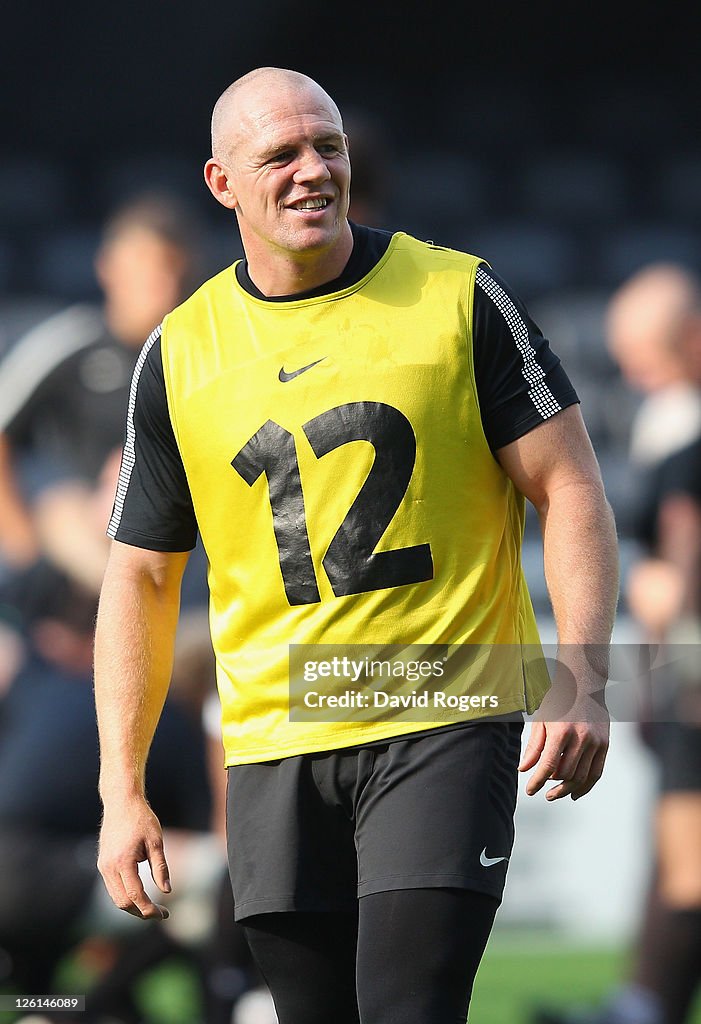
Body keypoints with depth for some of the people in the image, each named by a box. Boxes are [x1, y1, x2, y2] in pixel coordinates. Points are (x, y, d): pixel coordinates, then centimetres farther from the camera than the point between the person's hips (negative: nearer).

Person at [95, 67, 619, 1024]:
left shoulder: (460, 297, 1)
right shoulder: (179, 354, 7)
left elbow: (569, 488, 1)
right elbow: (142, 574, 12)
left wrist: (580, 681, -13)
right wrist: (122, 789, 5)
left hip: (446, 725, -3)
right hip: (276, 746, 3)